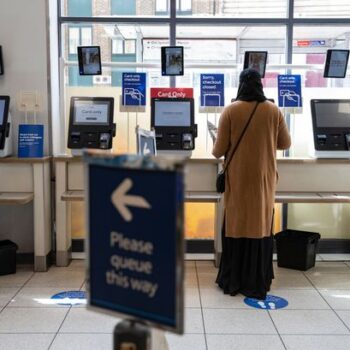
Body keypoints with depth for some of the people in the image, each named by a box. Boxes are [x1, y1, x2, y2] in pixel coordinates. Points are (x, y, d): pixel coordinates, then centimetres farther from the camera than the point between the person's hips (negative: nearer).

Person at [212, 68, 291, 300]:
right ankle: (257, 283, 15)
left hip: (238, 178, -1)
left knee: (236, 226, 7)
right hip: (264, 178, 1)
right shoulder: (273, 111, -2)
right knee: (260, 226, 9)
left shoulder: (231, 111, -7)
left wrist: (216, 152, 17)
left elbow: (219, 150, -6)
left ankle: (233, 281, 15)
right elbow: (286, 144, 7)